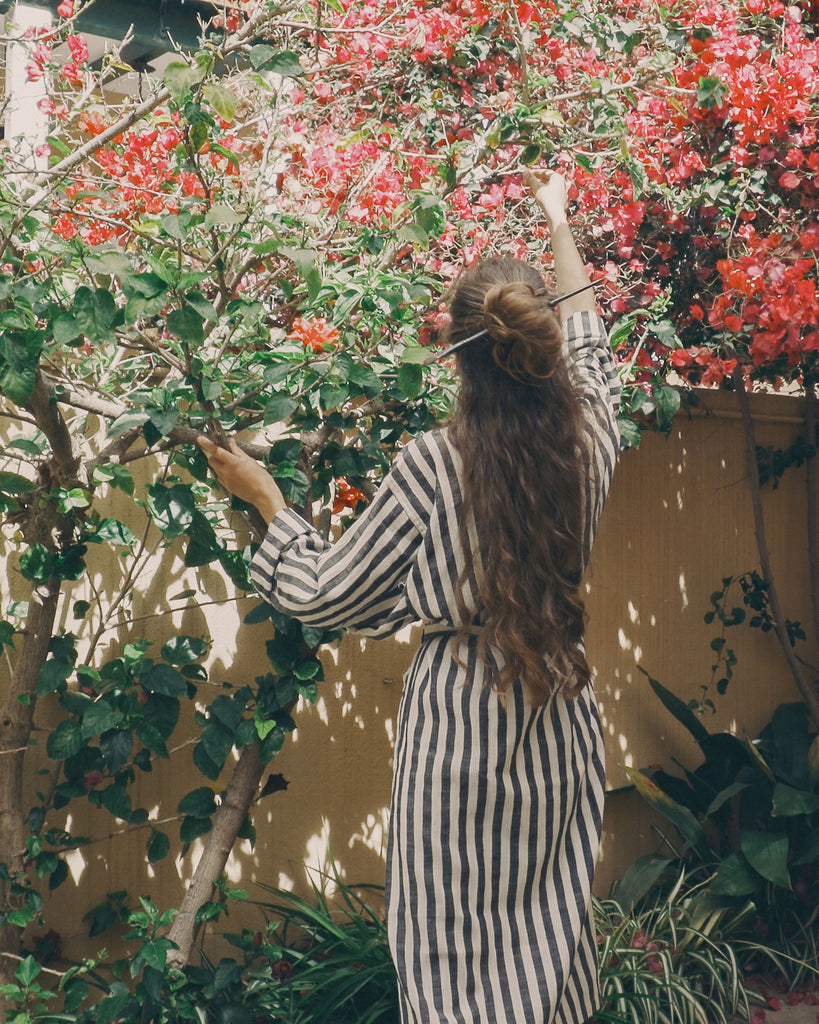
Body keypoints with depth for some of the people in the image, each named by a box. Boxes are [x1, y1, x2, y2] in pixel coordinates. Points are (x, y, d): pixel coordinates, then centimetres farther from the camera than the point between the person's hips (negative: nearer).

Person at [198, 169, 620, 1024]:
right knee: (551, 922, 19)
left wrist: (263, 498, 5)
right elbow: (589, 345, 17)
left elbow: (325, 595, -8)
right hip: (557, 727, 4)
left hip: (459, 722, -4)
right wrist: (559, 227, 29)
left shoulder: (432, 465, -19)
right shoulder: (587, 441, -7)